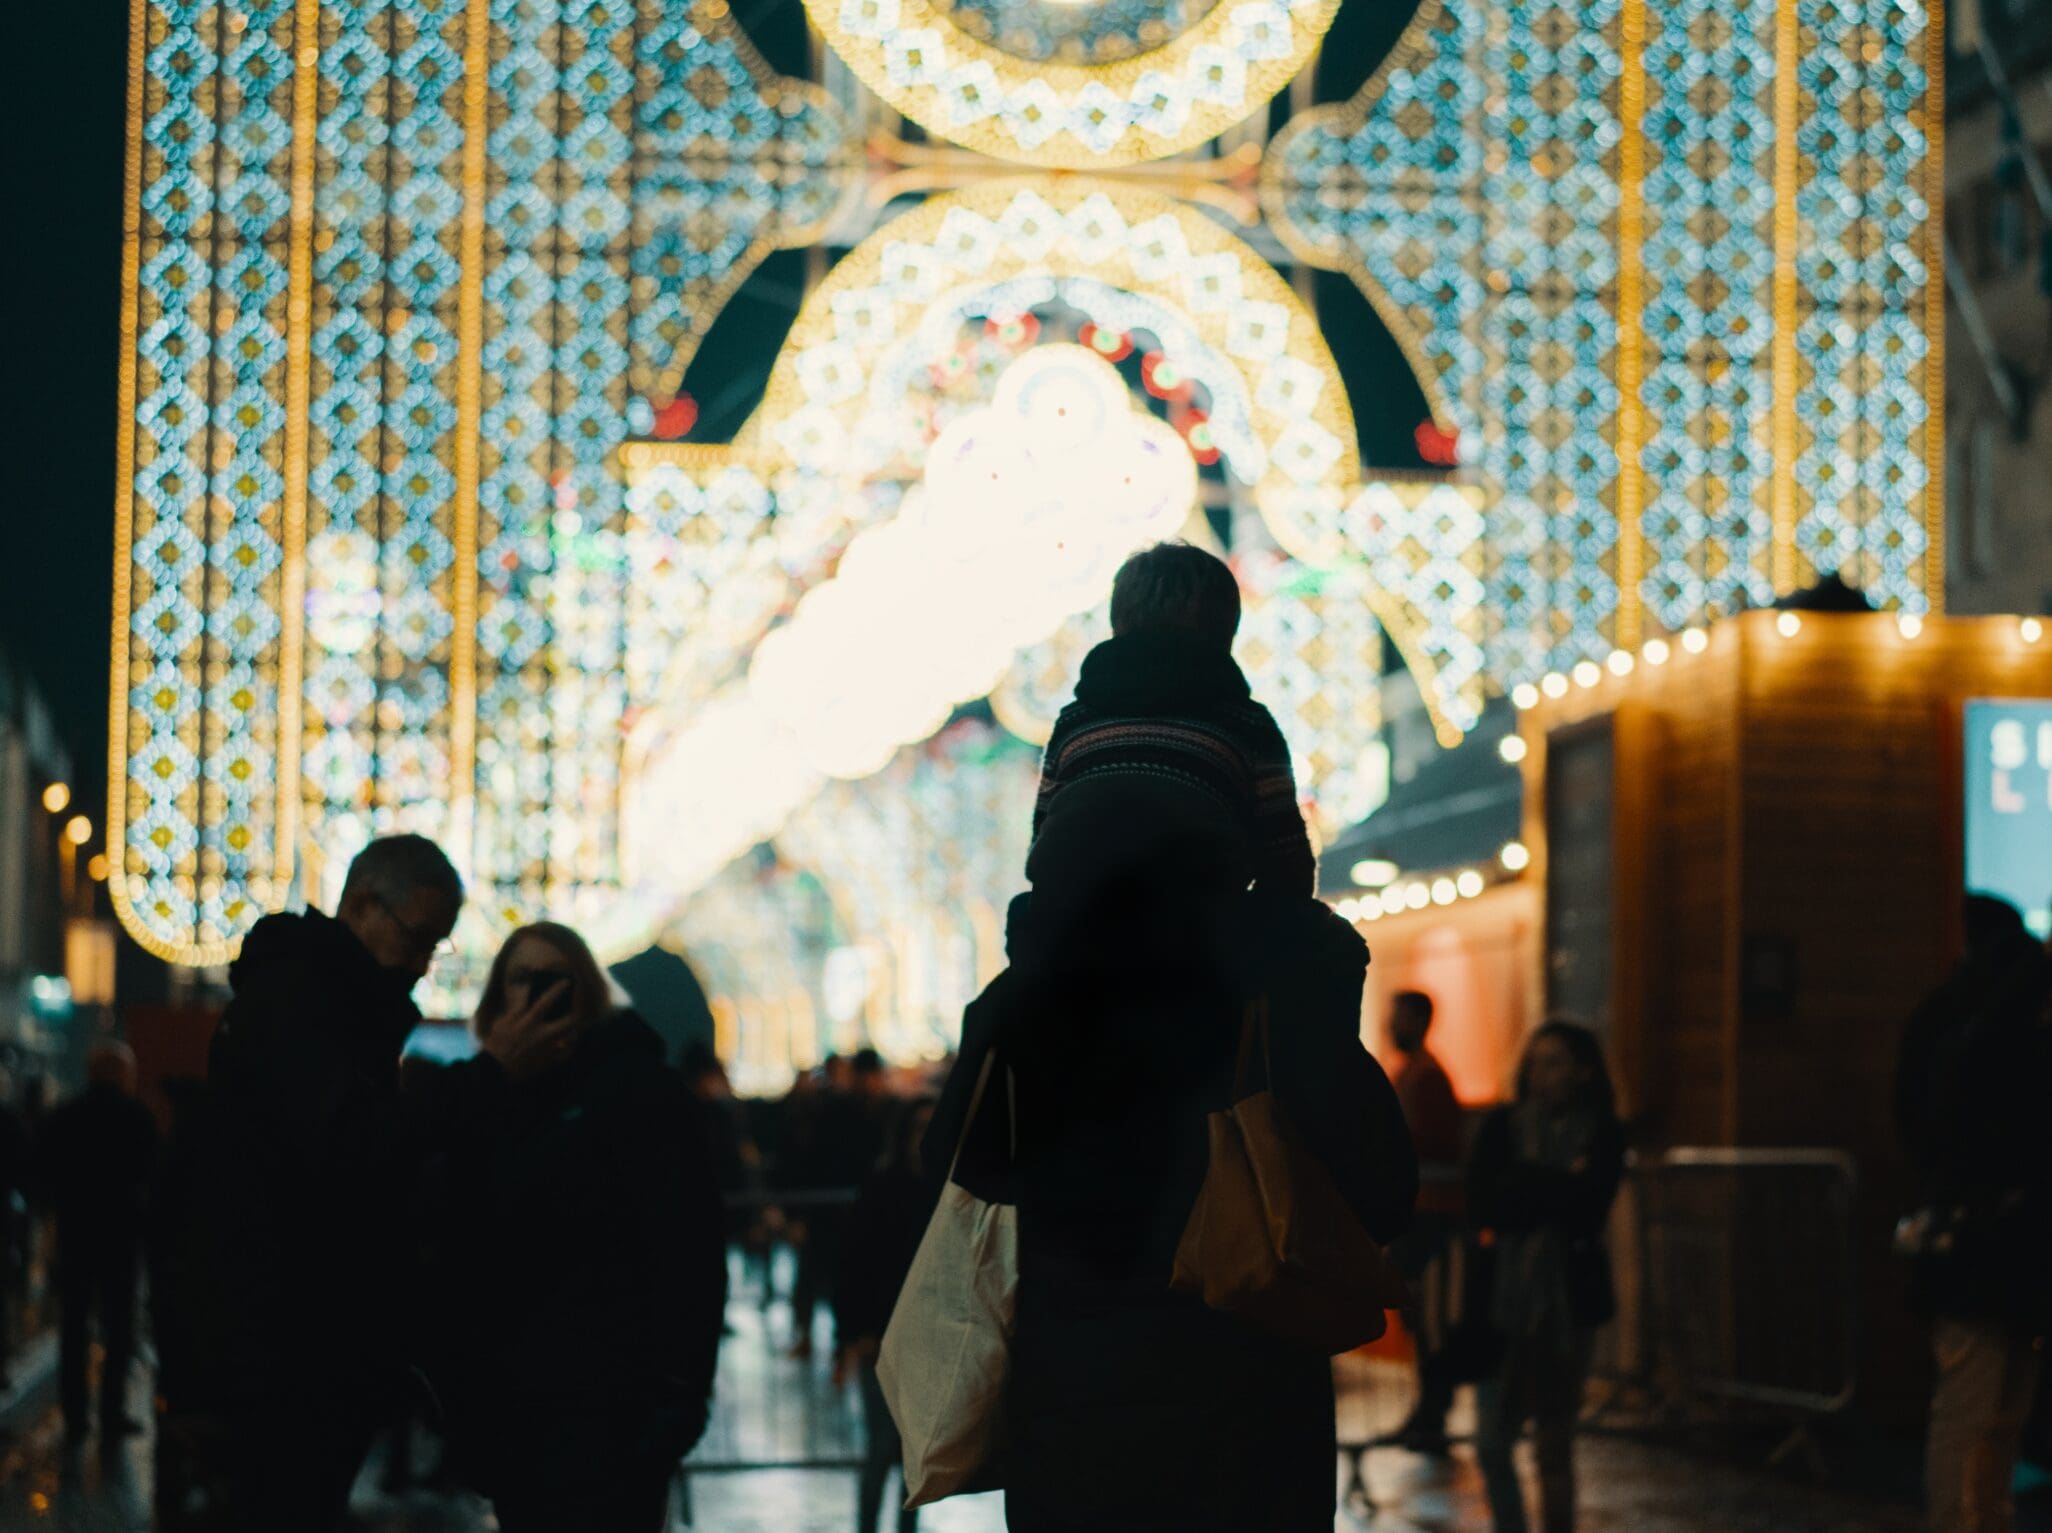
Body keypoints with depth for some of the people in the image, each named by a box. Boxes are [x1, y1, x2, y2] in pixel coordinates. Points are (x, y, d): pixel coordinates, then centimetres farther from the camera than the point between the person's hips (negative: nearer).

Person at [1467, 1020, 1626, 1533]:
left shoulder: (1602, 1136, -1)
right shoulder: (1502, 1127, 4)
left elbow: (1586, 1214, -13)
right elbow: (1482, 1206, -9)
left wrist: (1523, 1188, -11)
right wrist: (1558, 1186, -12)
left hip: (1569, 1298, -1)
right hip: (1505, 1297, 1)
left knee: (1554, 1444, 6)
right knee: (1491, 1441, -3)